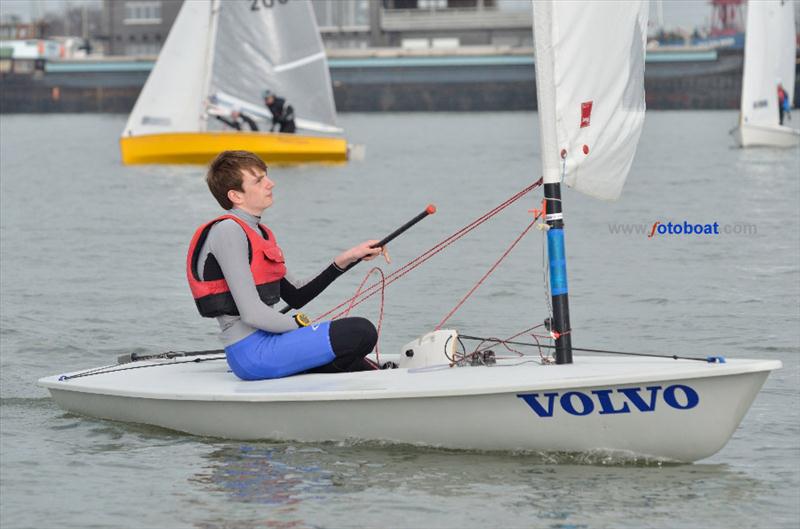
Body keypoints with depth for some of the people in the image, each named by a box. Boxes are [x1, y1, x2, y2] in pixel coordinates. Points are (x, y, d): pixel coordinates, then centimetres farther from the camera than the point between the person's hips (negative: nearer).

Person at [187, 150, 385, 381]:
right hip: (251, 351, -10)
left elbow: (295, 296, 19)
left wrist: (344, 260, 12)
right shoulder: (227, 232, -13)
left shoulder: (260, 233, 17)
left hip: (266, 342, 10)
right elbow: (252, 314, -19)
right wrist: (300, 325, -5)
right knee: (361, 332, -17)